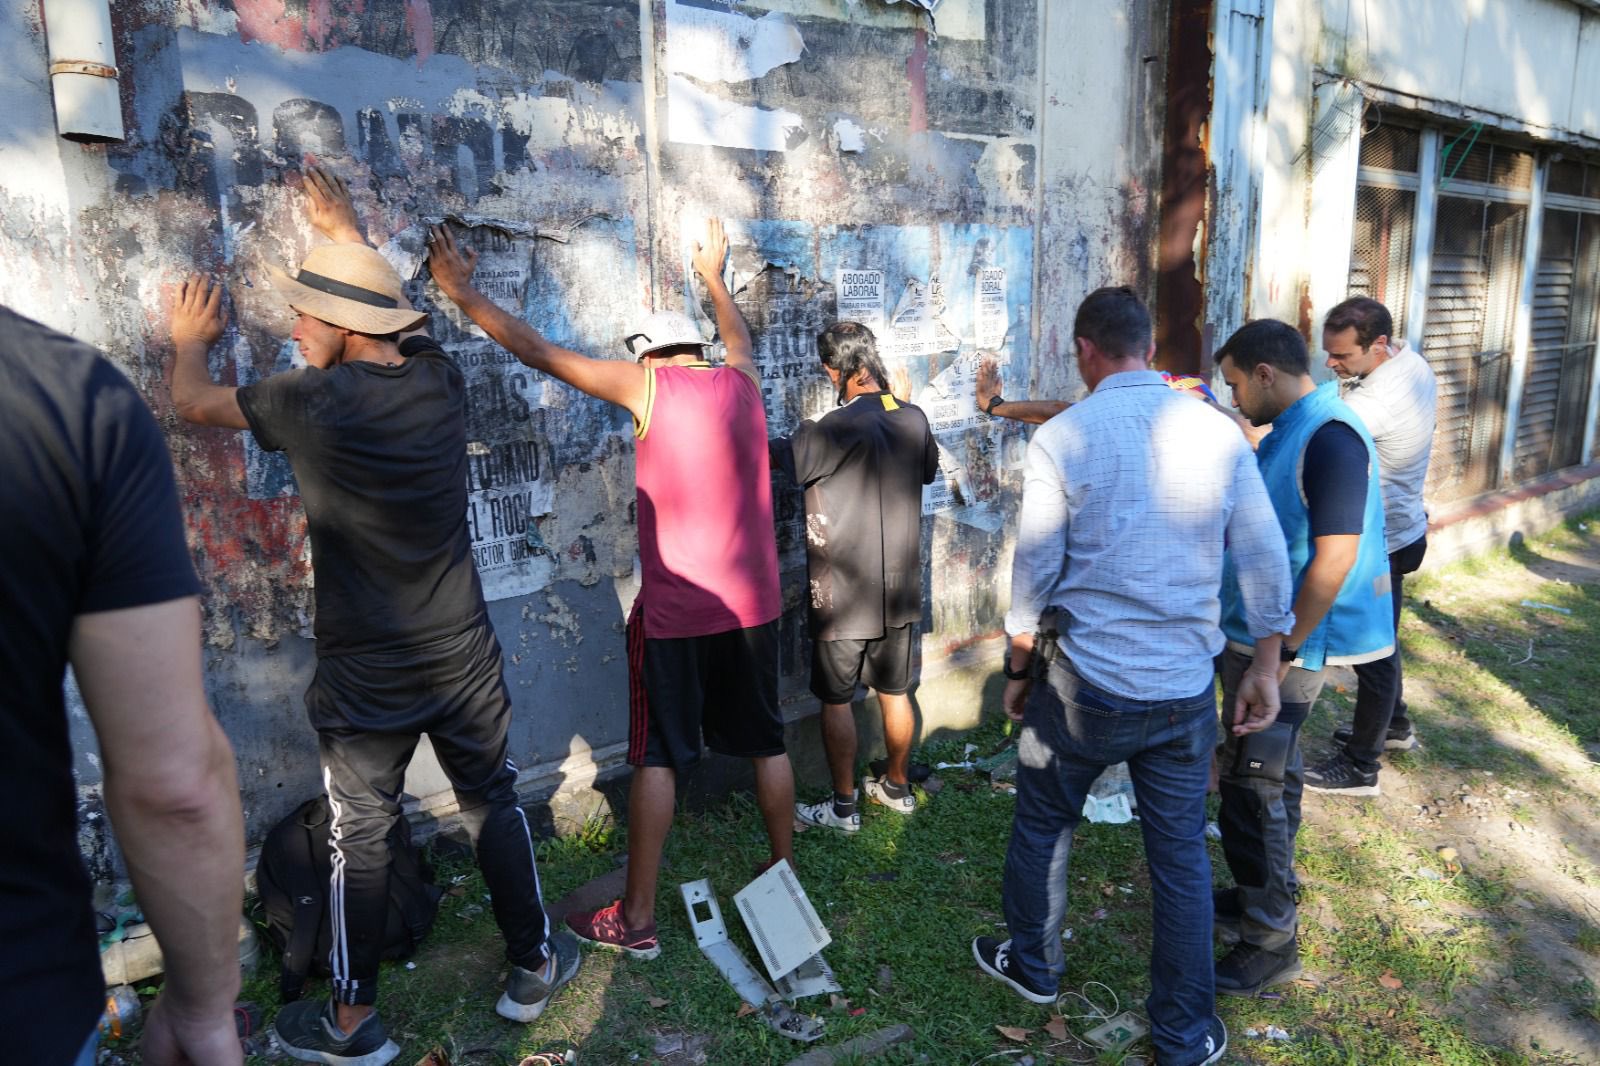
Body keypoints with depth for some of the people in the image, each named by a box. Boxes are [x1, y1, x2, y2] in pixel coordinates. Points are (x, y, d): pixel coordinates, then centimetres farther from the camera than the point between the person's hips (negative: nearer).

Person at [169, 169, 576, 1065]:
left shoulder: (317, 403, -16)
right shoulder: (440, 381, -5)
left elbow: (194, 400, 4)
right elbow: (389, 313, 19)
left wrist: (191, 340, 25)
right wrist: (351, 236, 33)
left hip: (367, 678, -3)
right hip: (465, 659, 4)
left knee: (361, 838, 11)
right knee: (495, 803, 17)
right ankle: (535, 966, 32)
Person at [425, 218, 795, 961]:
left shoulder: (647, 386, -8)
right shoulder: (741, 382, 6)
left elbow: (537, 351, -3)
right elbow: (737, 335, 30)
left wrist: (462, 292, 8)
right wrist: (713, 275, 47)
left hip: (675, 610, -5)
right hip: (752, 605, 5)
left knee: (657, 757, 4)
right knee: (765, 741, 16)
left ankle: (636, 919, 12)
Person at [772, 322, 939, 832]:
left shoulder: (839, 427, -21)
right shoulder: (914, 418, -1)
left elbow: (786, 459, -8)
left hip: (843, 595, -6)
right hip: (899, 590, 6)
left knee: (835, 700, 7)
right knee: (894, 693, 18)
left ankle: (843, 806, 17)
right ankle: (897, 786, 34)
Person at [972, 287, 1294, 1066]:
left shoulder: (1061, 439, -11)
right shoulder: (1221, 434, -2)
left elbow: (1033, 576, -7)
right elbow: (1266, 565, 1)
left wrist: (1018, 671, 6)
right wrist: (1266, 670, 11)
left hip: (1085, 683, -2)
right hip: (1186, 689, 3)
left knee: (1042, 824, 21)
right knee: (1181, 857, 14)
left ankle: (1033, 966, 40)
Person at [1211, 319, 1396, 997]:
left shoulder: (1330, 438, -20)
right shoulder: (1289, 432, 10)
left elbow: (1335, 556, -25)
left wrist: (1282, 649, -22)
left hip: (1287, 645, -10)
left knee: (1251, 787, -3)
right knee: (1268, 776, 20)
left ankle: (1271, 943, 10)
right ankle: (1266, 892, 37)